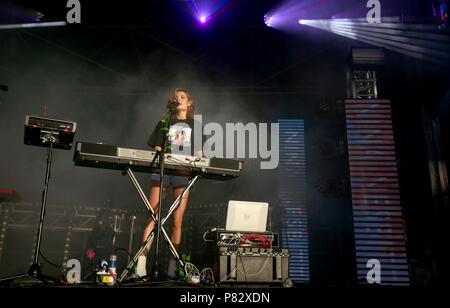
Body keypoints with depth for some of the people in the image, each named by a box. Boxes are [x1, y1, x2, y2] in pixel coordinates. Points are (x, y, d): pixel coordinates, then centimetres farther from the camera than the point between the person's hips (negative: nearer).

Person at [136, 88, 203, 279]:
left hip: (183, 173, 0)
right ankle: (141, 262, -8)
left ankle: (172, 266, 2)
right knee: (152, 217, -8)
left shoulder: (195, 125, 20)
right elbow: (156, 150, 14)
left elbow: (199, 152, 16)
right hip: (162, 170, 0)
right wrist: (161, 155, -8)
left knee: (177, 220, -3)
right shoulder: (164, 124, 20)